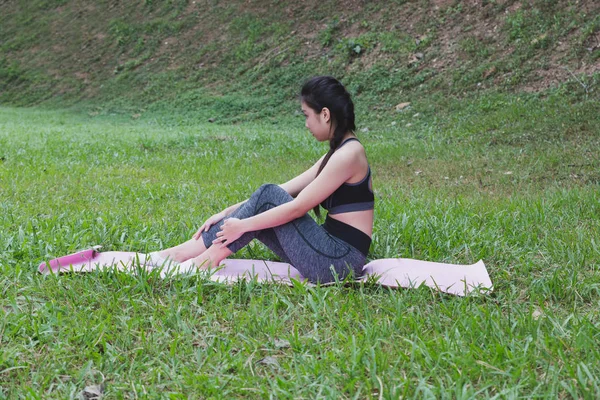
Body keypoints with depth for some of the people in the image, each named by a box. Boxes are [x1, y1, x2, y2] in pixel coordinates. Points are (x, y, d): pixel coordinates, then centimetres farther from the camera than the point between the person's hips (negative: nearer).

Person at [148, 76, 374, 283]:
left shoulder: (348, 154, -15)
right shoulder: (338, 152, 15)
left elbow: (297, 208, -17)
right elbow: (284, 191, 15)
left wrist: (242, 226, -9)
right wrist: (228, 213, 11)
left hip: (338, 262, -8)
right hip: (336, 253, 8)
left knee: (268, 198, -11)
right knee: (262, 208, 2)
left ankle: (205, 261, -5)